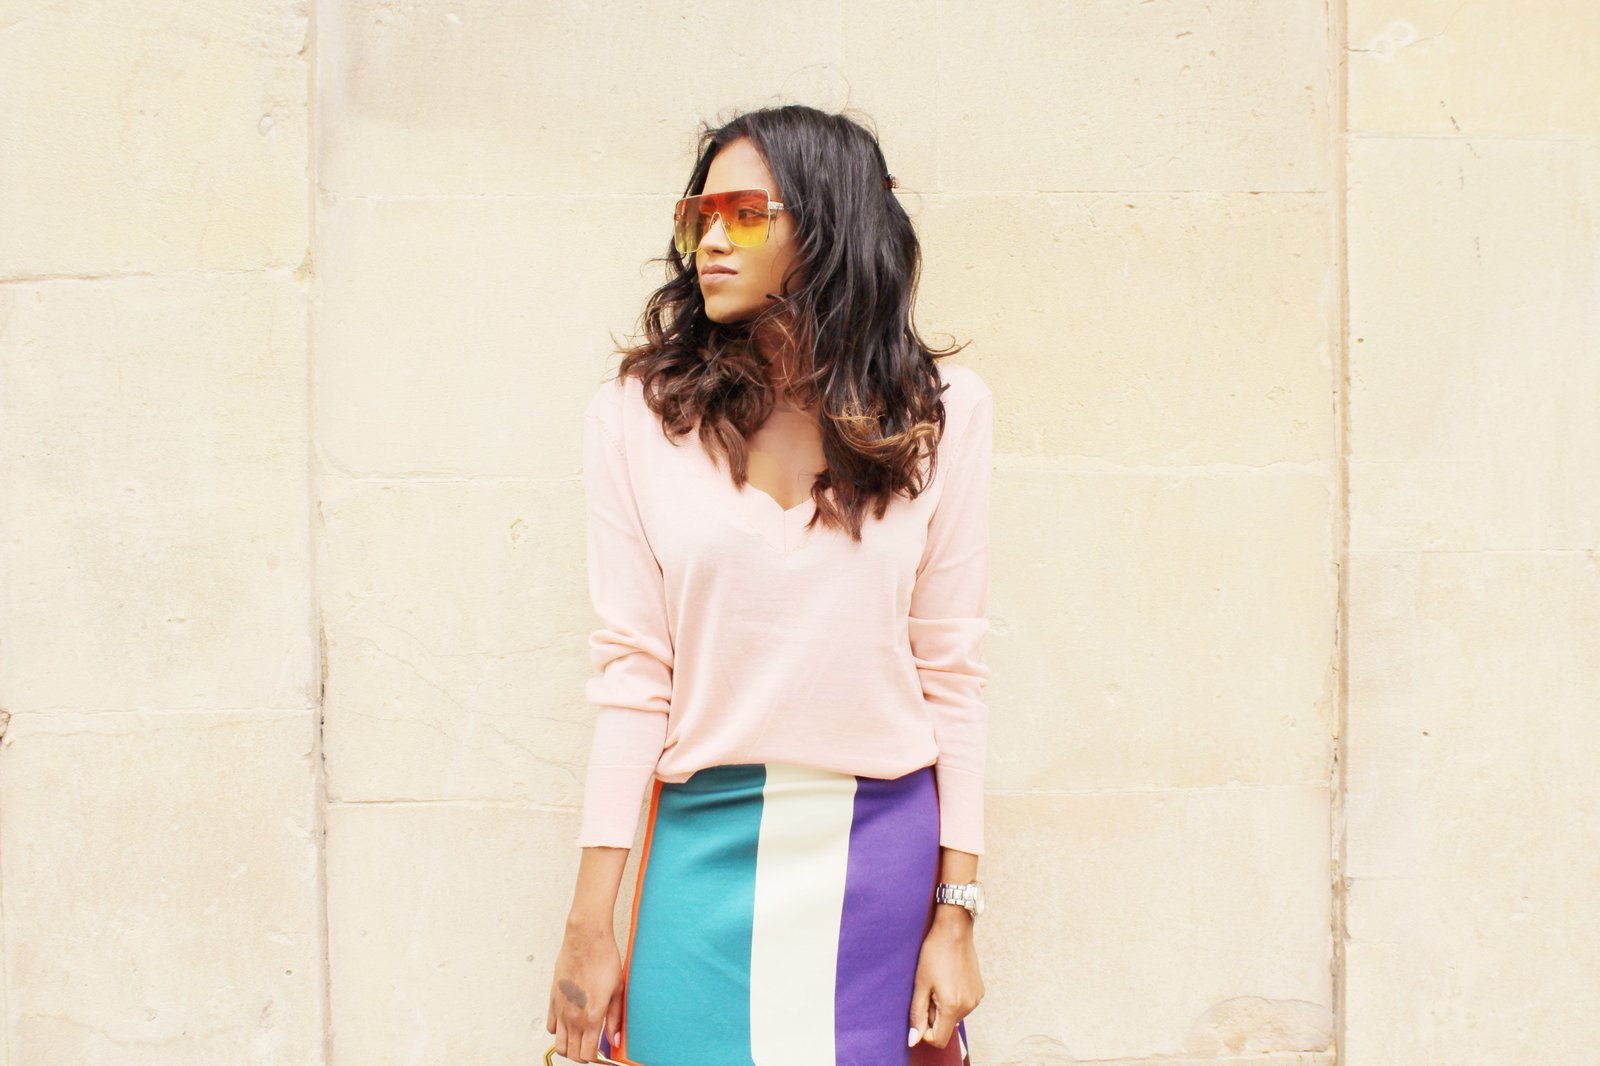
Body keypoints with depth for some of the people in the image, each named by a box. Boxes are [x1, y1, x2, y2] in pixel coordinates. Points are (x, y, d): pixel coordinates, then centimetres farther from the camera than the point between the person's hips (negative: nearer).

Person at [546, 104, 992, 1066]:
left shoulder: (943, 410, -1)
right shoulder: (641, 415, -2)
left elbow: (953, 670, 0)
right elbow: (631, 669, -3)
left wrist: (957, 915, -1)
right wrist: (590, 925, -4)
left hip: (883, 853, 0)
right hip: (702, 847, 0)